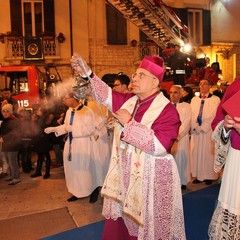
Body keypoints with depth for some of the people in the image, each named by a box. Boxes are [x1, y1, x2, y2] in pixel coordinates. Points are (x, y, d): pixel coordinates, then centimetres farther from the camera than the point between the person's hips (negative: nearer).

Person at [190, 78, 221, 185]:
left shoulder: (215, 99, -2)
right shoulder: (194, 99, 12)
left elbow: (213, 116, -10)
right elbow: (192, 115, 5)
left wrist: (201, 127, -15)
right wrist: (195, 127, -10)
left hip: (209, 131, -4)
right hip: (196, 131, 4)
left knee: (208, 153, 2)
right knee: (196, 153, 5)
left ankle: (209, 176, 13)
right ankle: (198, 176, 14)